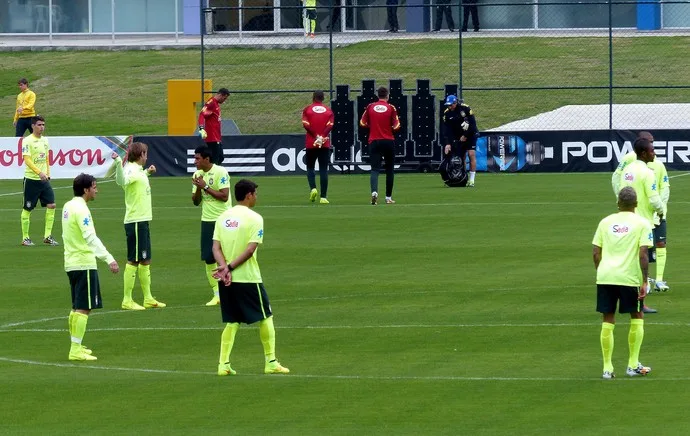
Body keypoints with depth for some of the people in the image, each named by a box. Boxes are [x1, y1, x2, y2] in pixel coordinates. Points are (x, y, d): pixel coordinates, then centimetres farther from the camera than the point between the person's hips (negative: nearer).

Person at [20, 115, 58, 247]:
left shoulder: (45, 140, 11)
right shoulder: (27, 141, -11)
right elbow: (27, 159, -19)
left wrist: (47, 173, 13)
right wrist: (39, 172, -28)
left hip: (44, 180, 7)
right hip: (31, 180, -7)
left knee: (51, 205, -1)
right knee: (27, 209, 1)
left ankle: (47, 236, 6)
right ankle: (25, 238, 10)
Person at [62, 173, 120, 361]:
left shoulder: (68, 206, 11)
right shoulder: (81, 209, -17)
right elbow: (91, 238, -28)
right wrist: (109, 259, -34)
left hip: (72, 263, 10)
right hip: (84, 264, -10)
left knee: (77, 308, 18)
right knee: (84, 309, -7)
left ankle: (76, 346, 25)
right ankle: (76, 350, -10)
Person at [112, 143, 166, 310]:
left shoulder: (138, 170, 13)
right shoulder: (131, 170, -15)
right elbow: (122, 181, -38)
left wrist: (147, 172, 36)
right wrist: (118, 163, -49)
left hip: (142, 221, 10)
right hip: (135, 221, -10)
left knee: (145, 261, 16)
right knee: (133, 261, -6)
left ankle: (148, 298, 24)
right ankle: (127, 301, -3)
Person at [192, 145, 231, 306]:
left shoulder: (220, 172, -10)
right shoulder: (197, 175, 10)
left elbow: (224, 196, -18)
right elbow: (195, 201, 11)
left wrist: (205, 187, -17)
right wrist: (198, 187, -7)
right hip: (207, 220, 6)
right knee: (209, 258, 2)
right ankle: (217, 294, 10)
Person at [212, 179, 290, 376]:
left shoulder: (223, 217, 8)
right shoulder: (254, 218, -9)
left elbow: (216, 248, -1)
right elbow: (250, 249, -18)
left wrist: (225, 268, -12)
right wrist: (230, 267, -16)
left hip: (226, 279, 5)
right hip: (248, 278, -5)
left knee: (232, 322, 11)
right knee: (265, 318, 9)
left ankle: (223, 363, 2)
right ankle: (270, 362, 11)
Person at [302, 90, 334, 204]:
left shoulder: (307, 110, 3)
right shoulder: (328, 111, 7)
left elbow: (306, 124, -10)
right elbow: (330, 125, -8)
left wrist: (316, 136, -10)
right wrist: (322, 137, -16)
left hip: (311, 144, -1)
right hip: (325, 144, 1)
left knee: (310, 167, 14)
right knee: (323, 170, 2)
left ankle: (313, 188, -11)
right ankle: (323, 197, -4)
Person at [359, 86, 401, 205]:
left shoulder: (370, 107, 2)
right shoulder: (391, 108, -4)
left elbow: (362, 123, 6)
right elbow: (396, 126, -8)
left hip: (374, 142, 1)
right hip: (388, 141, -1)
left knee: (375, 169, -5)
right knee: (389, 170, 13)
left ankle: (374, 192, -30)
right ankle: (388, 197, 16)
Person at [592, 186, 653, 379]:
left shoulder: (606, 222, 10)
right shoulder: (642, 224, 0)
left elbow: (595, 252, 8)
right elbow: (643, 254, -9)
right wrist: (644, 282, -6)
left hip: (605, 276, 3)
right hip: (629, 277, -3)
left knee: (607, 321, 8)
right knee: (637, 318, 16)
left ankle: (607, 368, 7)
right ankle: (633, 365, 15)